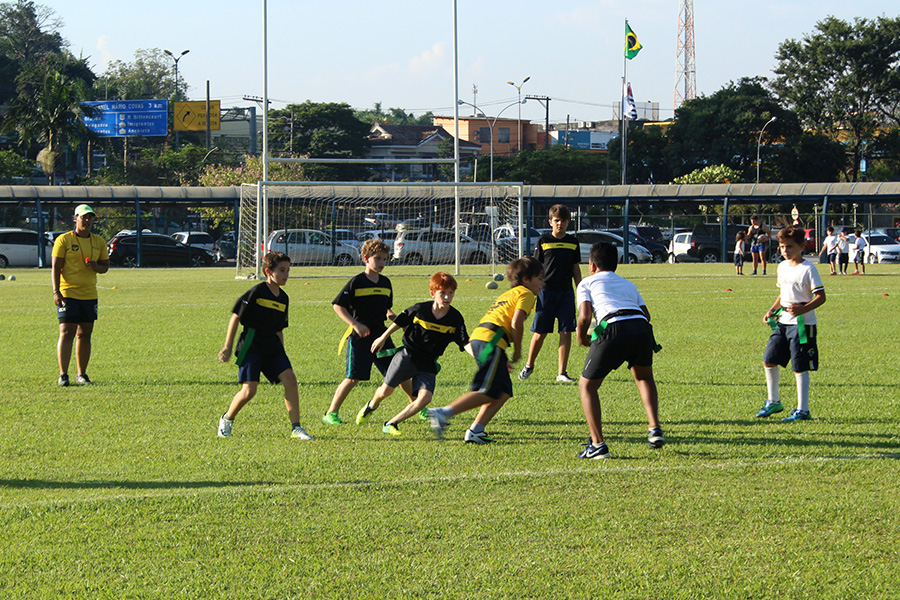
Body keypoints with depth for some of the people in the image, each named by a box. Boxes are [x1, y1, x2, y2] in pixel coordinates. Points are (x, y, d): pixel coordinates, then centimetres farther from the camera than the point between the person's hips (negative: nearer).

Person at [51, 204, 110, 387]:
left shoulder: (99, 242, 11)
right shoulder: (64, 240, -3)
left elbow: (105, 266, 16)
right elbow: (55, 267, -6)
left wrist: (96, 267, -8)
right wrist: (56, 292, -14)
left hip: (90, 295, 5)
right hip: (68, 294, -5)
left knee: (85, 334, 6)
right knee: (66, 333, -9)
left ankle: (82, 374, 13)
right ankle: (63, 375, -7)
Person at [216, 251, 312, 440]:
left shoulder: (283, 298, 11)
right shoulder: (256, 292, -9)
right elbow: (236, 316, -5)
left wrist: (281, 353, 20)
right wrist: (227, 347, -6)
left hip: (273, 348, 6)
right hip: (251, 347, -6)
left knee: (290, 379, -12)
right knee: (249, 390, -12)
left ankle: (296, 428, -7)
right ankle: (227, 419, 17)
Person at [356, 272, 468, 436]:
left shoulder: (455, 319, -8)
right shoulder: (420, 309, -9)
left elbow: (465, 343, -13)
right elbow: (400, 321, 7)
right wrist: (383, 338, 14)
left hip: (428, 364, 1)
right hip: (407, 356, -1)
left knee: (425, 398, -18)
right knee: (386, 391, 4)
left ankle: (391, 424, -4)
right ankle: (372, 405, 43)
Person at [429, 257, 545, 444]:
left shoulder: (507, 295, 32)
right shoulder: (526, 293, 5)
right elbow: (516, 322, -10)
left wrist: (503, 360, 25)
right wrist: (517, 351, 0)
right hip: (491, 340, -9)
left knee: (504, 392, 9)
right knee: (489, 393, -13)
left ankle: (476, 430, 0)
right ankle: (444, 413, -19)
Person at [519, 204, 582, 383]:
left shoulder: (573, 242, 8)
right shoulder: (543, 241, 0)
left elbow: (576, 269, 14)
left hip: (566, 292, 2)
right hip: (546, 291, -2)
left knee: (566, 332, -3)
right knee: (540, 333, 1)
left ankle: (562, 372, 3)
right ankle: (529, 366, 23)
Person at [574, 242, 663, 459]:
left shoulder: (587, 283, 20)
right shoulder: (628, 284, 34)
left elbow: (585, 316, 3)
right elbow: (646, 314, 20)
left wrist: (581, 338, 20)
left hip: (613, 329, -4)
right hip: (641, 327, 4)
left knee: (587, 385, 13)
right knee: (644, 376, 34)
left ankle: (598, 444, 2)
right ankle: (655, 429, 17)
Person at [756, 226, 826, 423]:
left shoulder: (808, 269, -12)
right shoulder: (782, 267, 11)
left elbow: (821, 297, -15)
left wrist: (804, 309, -31)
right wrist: (772, 310, 9)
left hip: (802, 324, -8)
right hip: (782, 322, 8)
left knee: (800, 368, -5)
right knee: (769, 360, 8)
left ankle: (802, 410, 0)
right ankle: (773, 402, 24)